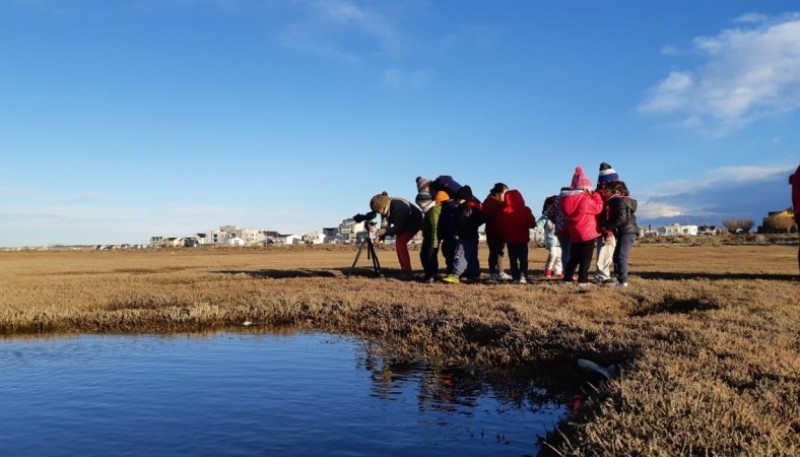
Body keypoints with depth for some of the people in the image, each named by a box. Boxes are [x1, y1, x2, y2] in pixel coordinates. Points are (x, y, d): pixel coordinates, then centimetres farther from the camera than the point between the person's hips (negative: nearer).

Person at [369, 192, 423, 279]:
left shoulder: (398, 207, -38)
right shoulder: (386, 208, -13)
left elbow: (398, 227, -32)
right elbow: (385, 224, -8)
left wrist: (385, 232, -35)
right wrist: (381, 236, -22)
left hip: (414, 222, -9)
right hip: (403, 224, 9)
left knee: (400, 242, -20)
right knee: (398, 243, 2)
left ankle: (408, 271, -20)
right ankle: (404, 270, 11)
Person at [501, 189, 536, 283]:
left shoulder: (504, 211, -6)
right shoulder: (525, 210, -7)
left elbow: (501, 225, -5)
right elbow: (532, 224, -5)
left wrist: (504, 237, 7)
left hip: (510, 239, 1)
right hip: (523, 239, 0)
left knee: (513, 259, 7)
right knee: (523, 258, 5)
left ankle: (515, 277, 2)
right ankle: (523, 276, -9)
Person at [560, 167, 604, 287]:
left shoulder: (568, 199, 6)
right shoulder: (585, 199, -18)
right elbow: (598, 208, -9)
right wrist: (595, 195, 0)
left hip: (574, 233, 7)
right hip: (587, 232, -7)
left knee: (574, 257, 15)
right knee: (586, 258, 0)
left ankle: (567, 278, 14)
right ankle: (582, 280, 0)